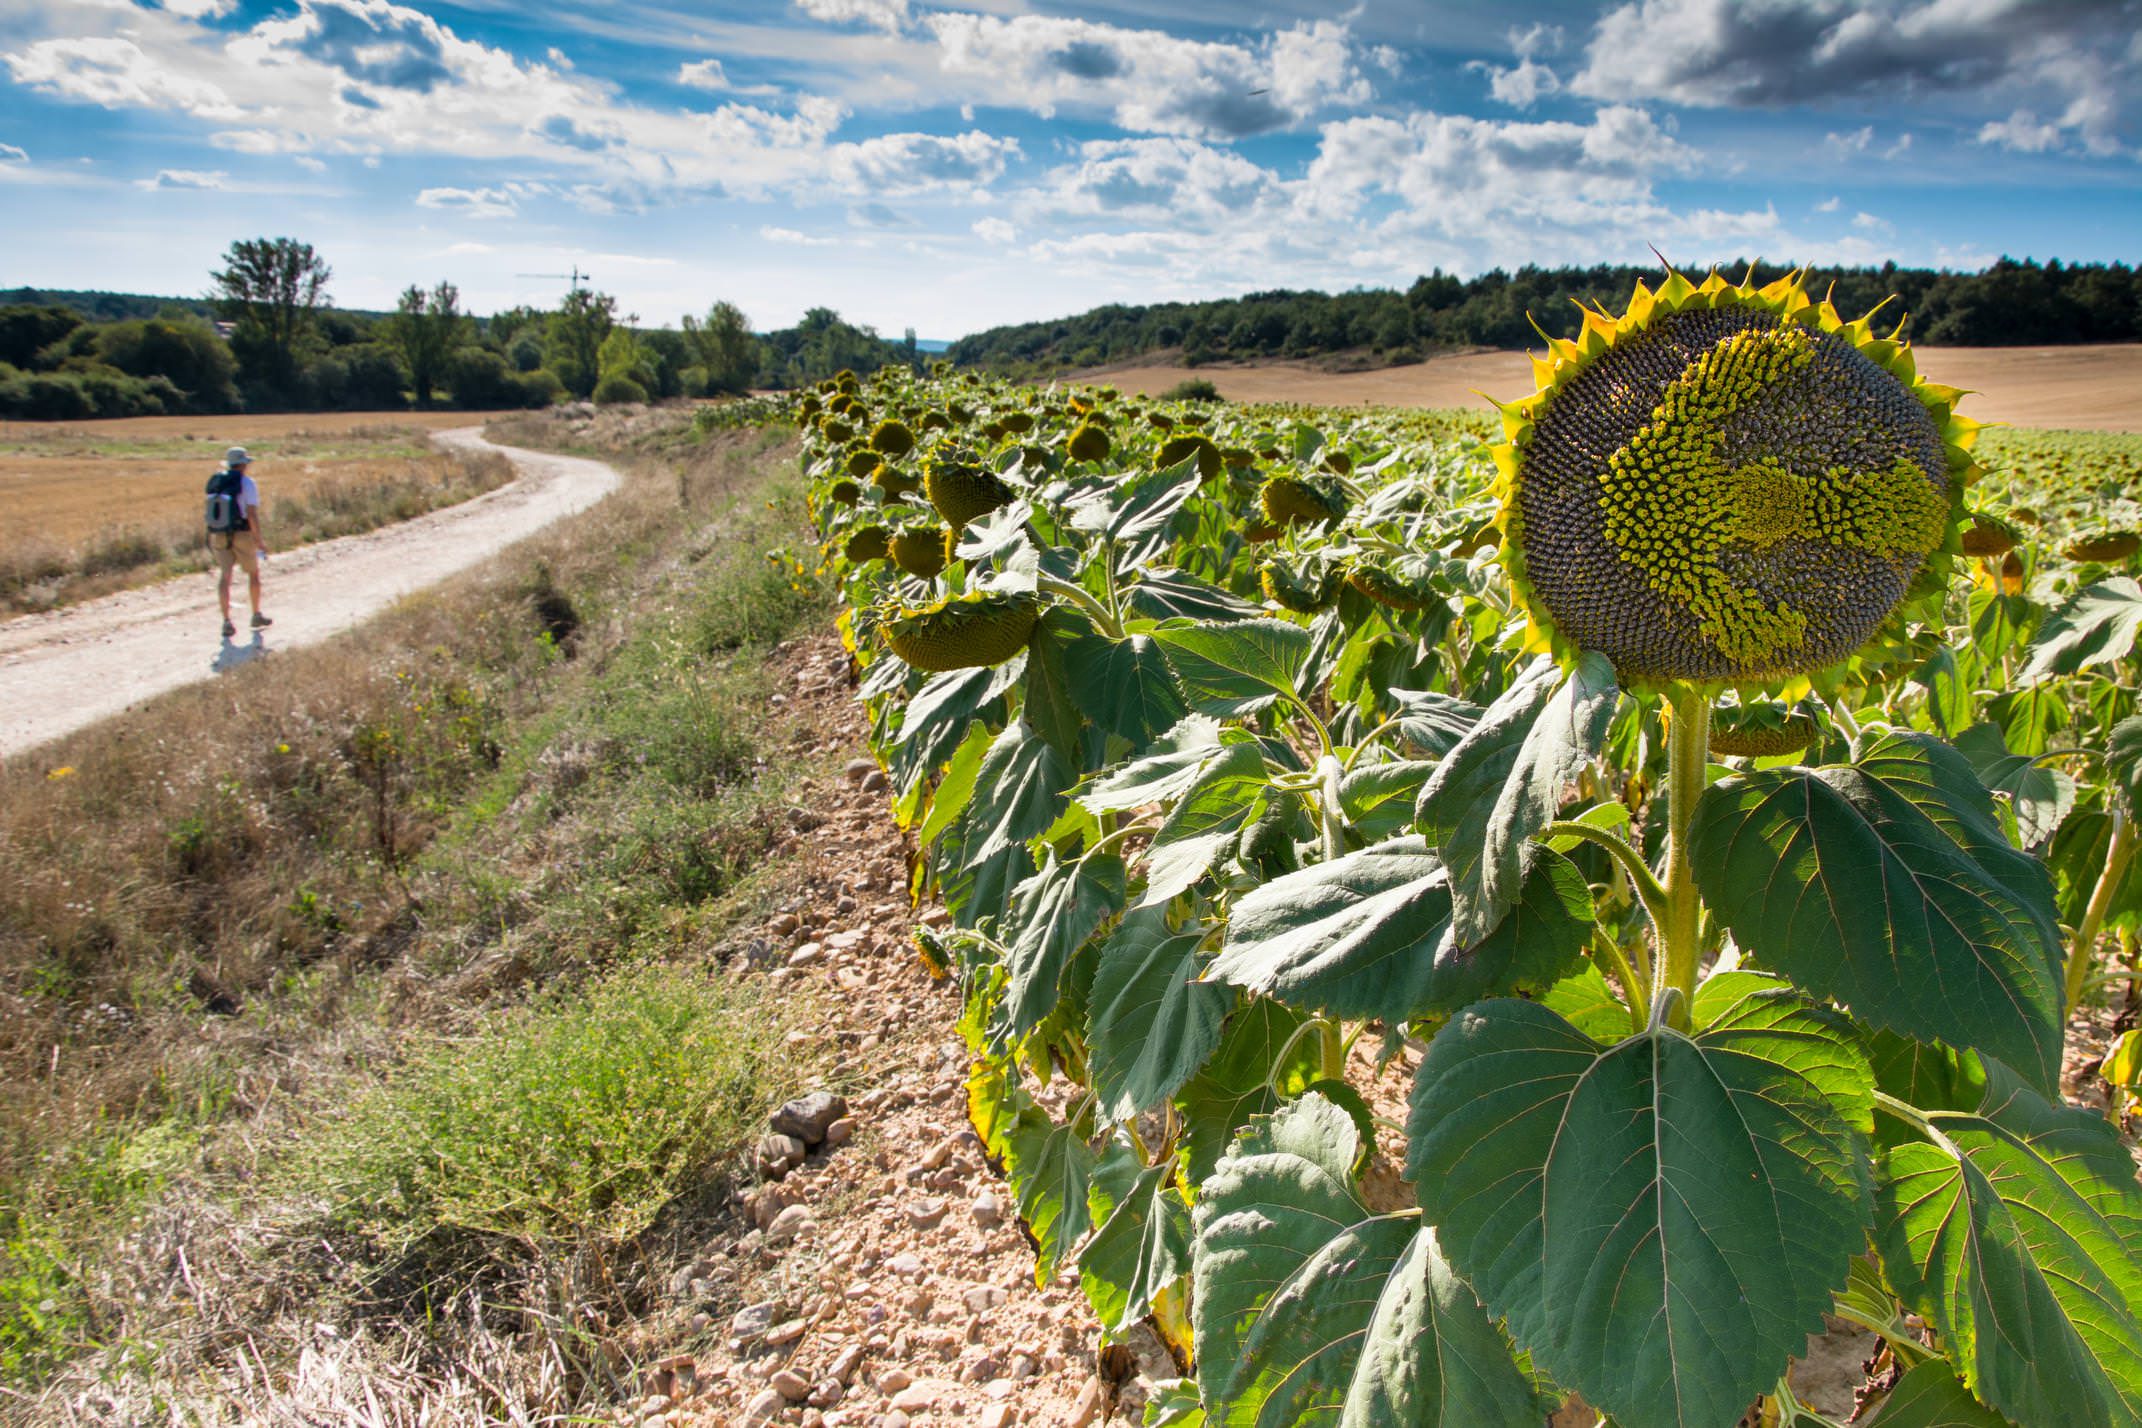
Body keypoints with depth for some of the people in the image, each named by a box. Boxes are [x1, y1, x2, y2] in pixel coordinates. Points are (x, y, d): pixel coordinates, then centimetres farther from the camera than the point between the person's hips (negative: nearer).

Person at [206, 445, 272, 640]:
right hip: (242, 534, -4)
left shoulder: (215, 481, 10)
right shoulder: (247, 483, -9)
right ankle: (256, 616, 24)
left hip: (219, 535, 4)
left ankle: (226, 621, -10)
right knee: (253, 572, 15)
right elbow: (252, 513, -17)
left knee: (224, 575, 1)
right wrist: (260, 540, -13)